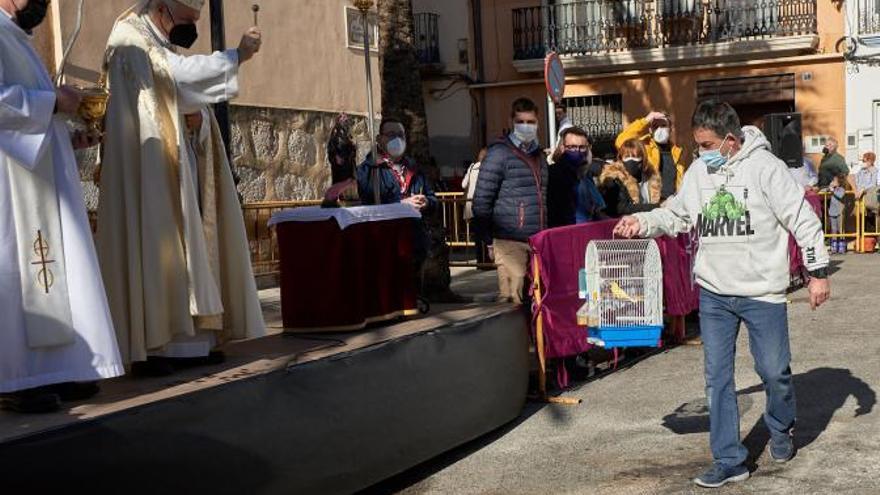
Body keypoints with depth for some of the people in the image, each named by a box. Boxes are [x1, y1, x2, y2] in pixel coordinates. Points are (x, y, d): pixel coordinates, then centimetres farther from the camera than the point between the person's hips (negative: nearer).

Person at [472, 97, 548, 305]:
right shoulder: (499, 153, -3)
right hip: (510, 242, -6)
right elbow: (481, 200, -6)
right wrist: (489, 240, -7)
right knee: (513, 300, -9)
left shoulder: (539, 155, 18)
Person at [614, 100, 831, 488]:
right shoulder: (699, 171, 4)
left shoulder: (764, 167, -11)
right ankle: (729, 460, 13)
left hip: (763, 292, -4)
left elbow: (803, 219, -8)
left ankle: (781, 430, 37)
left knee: (774, 370, 6)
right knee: (717, 377, 4)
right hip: (713, 295, 4)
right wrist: (642, 223, -3)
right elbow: (675, 214, 15)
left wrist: (818, 272, -8)